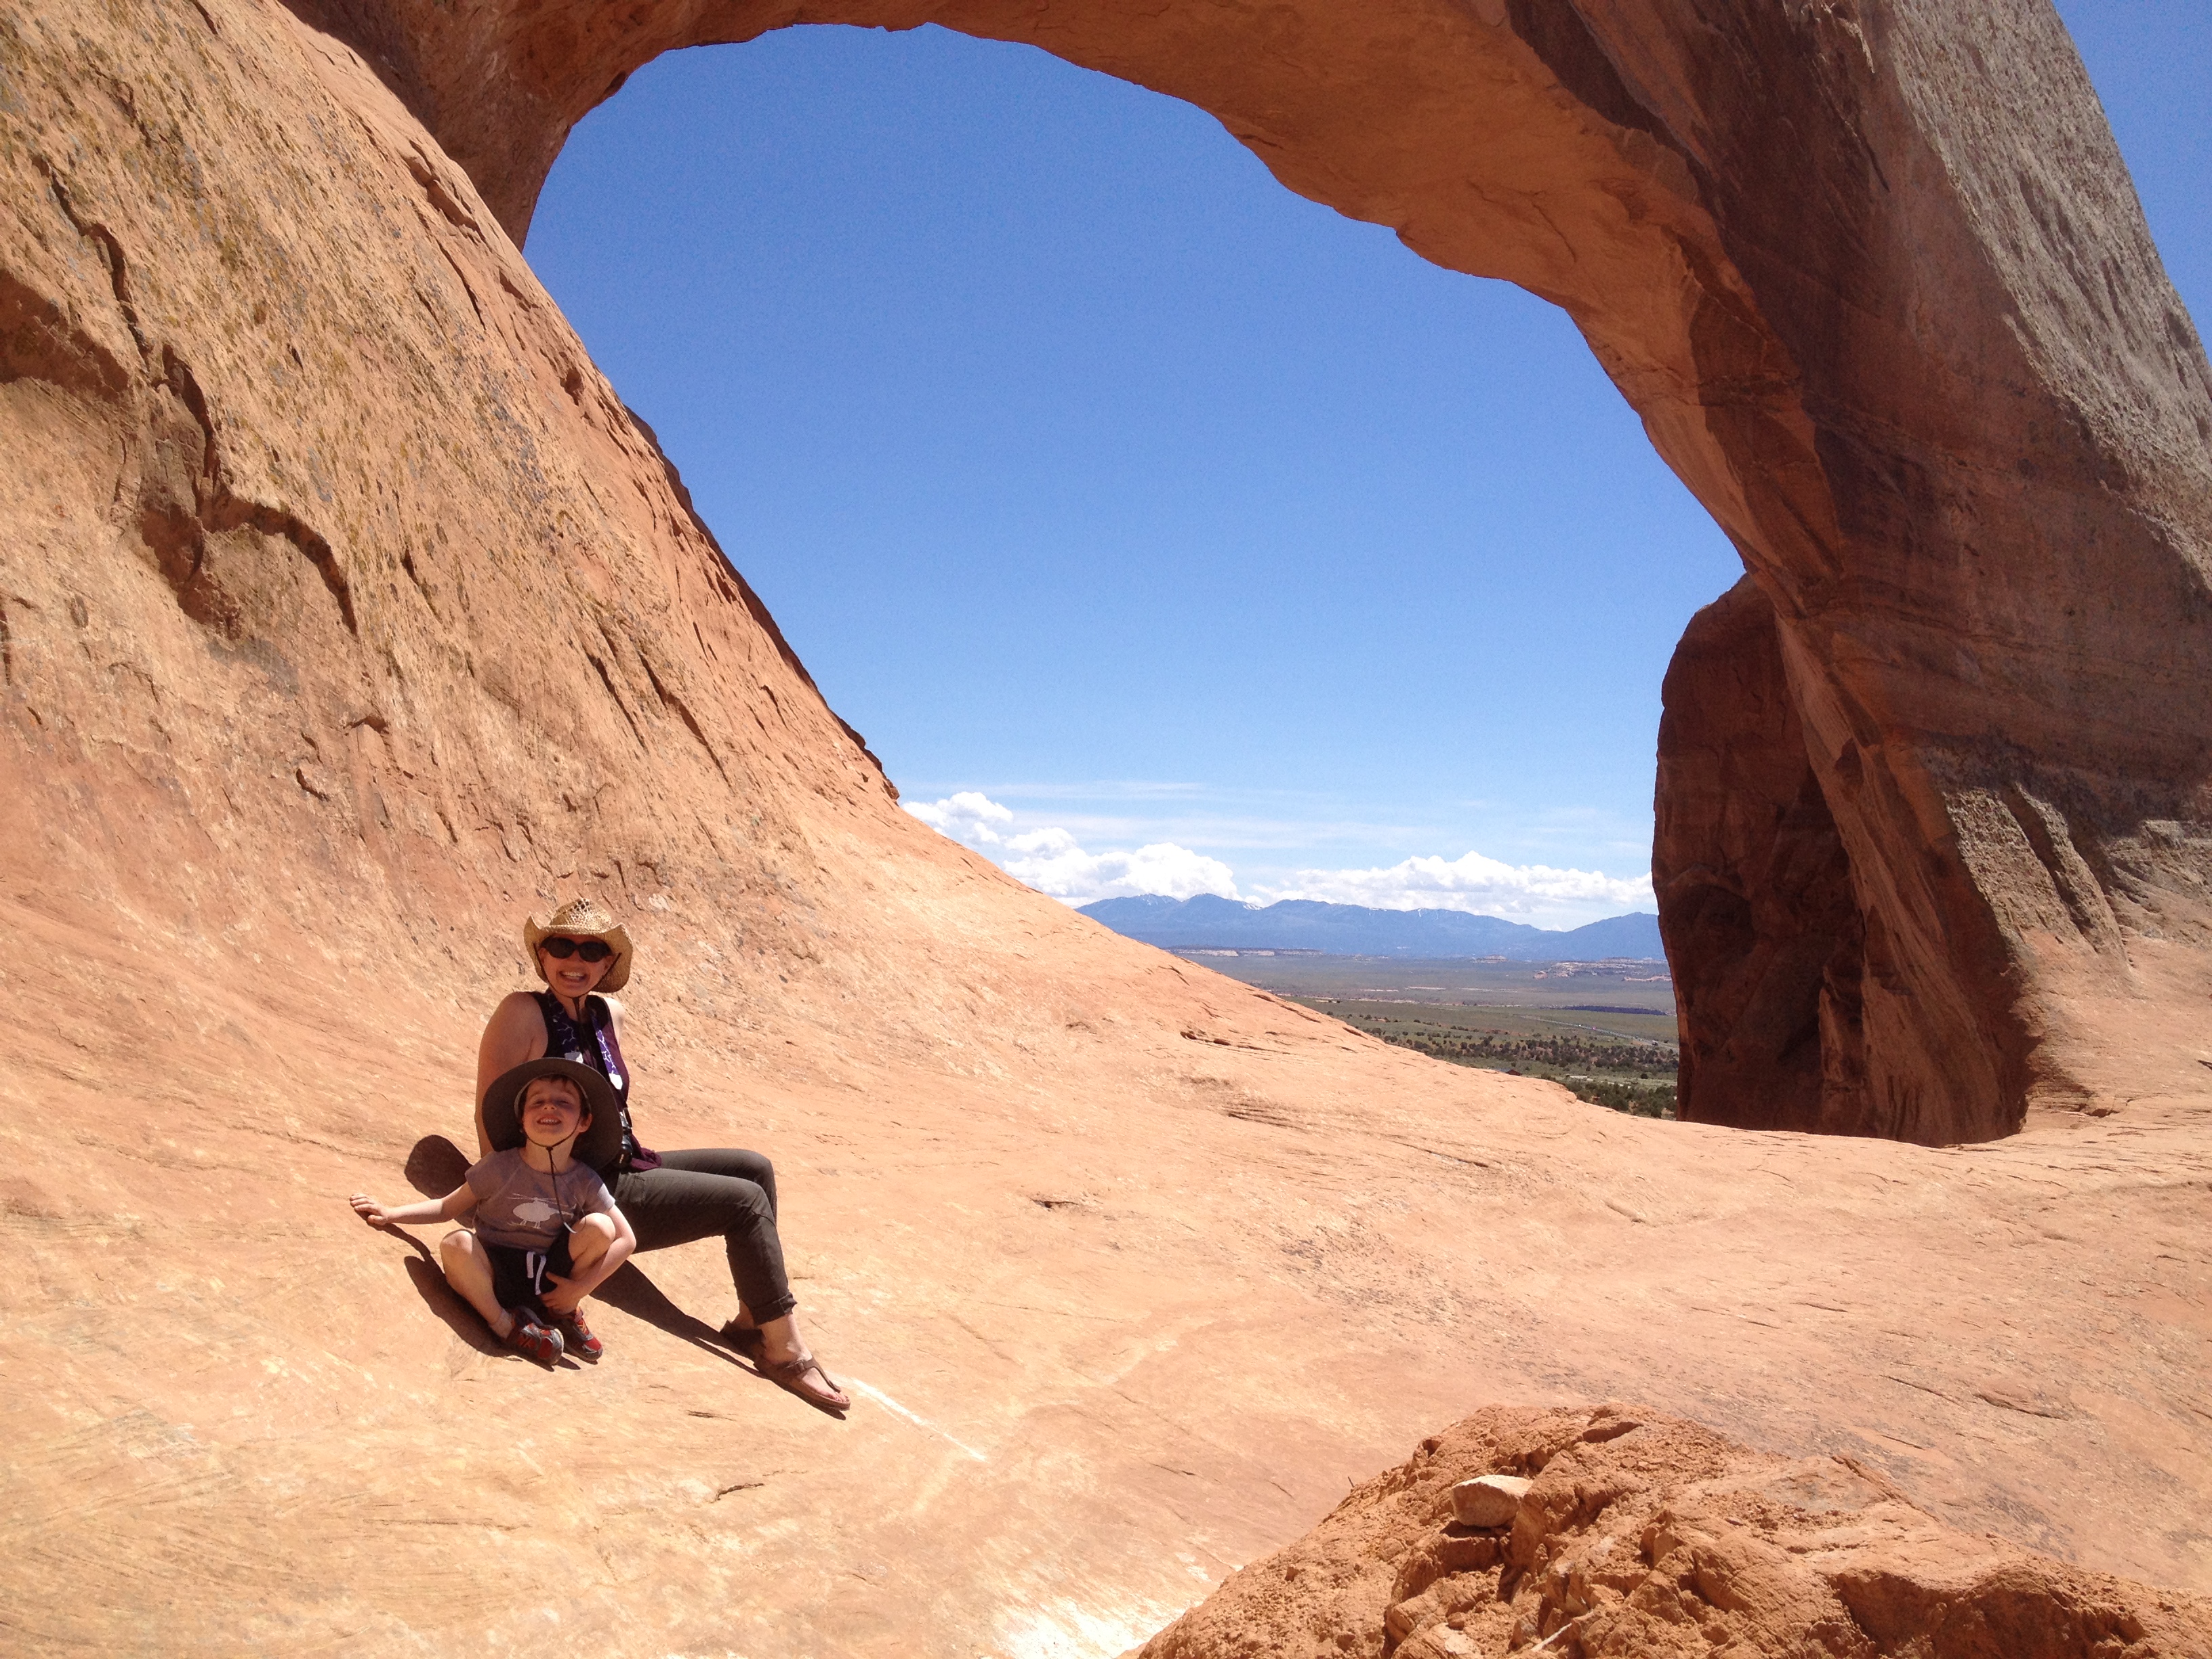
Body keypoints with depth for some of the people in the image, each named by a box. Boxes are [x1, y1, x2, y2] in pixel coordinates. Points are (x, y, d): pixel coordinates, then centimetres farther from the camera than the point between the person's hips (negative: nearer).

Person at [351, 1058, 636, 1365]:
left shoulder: (584, 1182, -7)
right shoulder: (500, 1168, -10)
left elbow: (627, 1239, -5)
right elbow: (449, 1207, -1)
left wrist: (581, 1288, -11)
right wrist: (391, 1214, -13)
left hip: (549, 1281, 1)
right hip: (494, 1277, -1)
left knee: (600, 1225, -22)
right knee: (456, 1243, -32)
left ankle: (565, 1313, 2)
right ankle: (506, 1325, -12)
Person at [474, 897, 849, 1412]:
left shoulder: (606, 1013, 7)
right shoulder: (523, 1012, -16)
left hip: (622, 1169, 8)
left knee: (755, 1168, 3)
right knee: (745, 1200, -12)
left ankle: (752, 1323, 7)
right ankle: (784, 1350, -2)